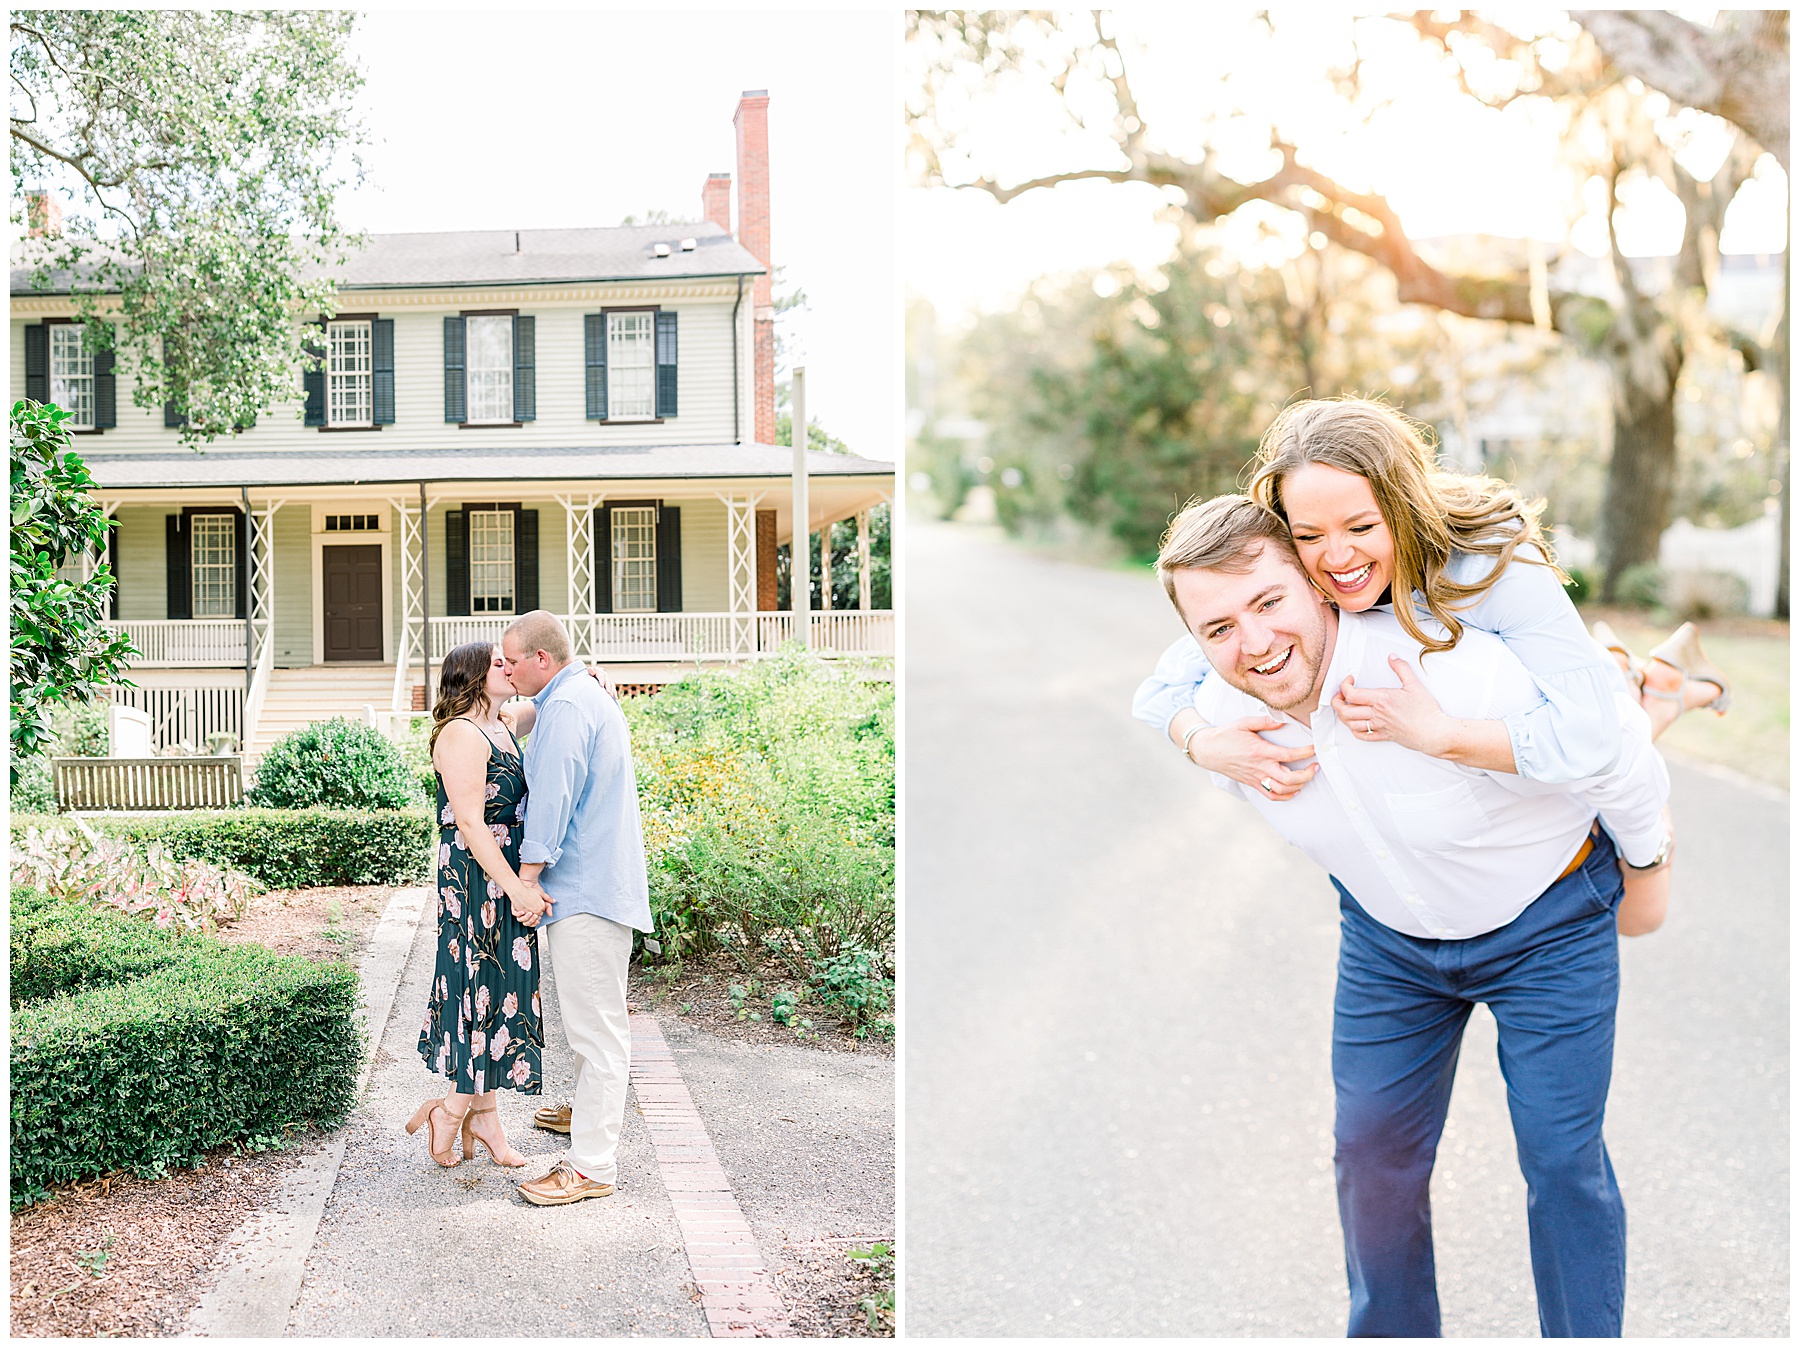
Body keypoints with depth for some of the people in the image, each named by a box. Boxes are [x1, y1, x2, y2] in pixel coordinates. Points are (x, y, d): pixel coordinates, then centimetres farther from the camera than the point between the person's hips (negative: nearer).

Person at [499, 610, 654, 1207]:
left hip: (584, 888, -11)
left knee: (596, 1024, -9)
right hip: (602, 883, 11)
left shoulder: (566, 707, -15)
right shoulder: (591, 697, 20)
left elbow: (551, 798, -19)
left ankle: (592, 1164, -7)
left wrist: (528, 878, -16)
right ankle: (589, 1111, 40)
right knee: (592, 1017, 24)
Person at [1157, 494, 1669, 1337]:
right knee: (1374, 1150, 7)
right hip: (1388, 936, 4)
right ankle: (1391, 1332, 29)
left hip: (1546, 927, -4)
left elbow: (1617, 750, -20)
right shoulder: (1224, 718, -19)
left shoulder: (1456, 673, -38)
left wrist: (1646, 863, -2)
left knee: (1561, 1162, -3)